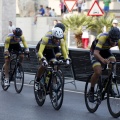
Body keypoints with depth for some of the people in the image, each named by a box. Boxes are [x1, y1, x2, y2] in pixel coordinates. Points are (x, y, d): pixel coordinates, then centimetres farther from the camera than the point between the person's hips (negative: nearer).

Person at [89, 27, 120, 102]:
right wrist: (102, 60, -68)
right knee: (98, 72, -22)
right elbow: (96, 53, -47)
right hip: (95, 51, -4)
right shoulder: (103, 38, -39)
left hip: (106, 51, 4)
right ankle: (91, 90, 3)